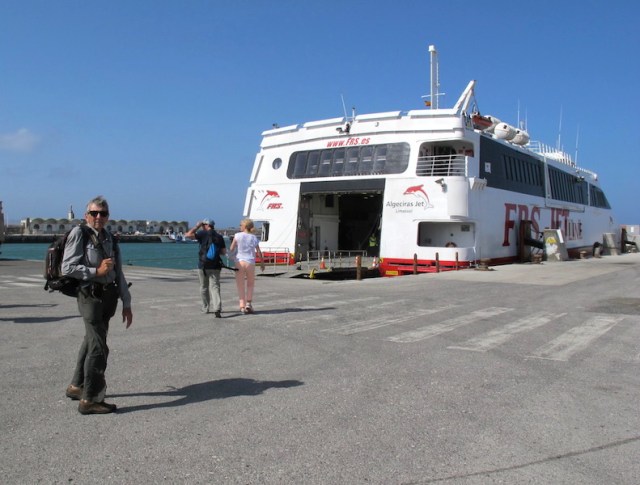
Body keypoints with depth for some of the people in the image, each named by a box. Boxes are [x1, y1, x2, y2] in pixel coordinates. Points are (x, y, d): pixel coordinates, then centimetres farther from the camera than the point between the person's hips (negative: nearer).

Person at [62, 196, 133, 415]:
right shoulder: (79, 234, -6)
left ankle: (76, 386, 35)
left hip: (109, 296, 8)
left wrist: (126, 303, 12)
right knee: (98, 347, -9)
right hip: (91, 295, -8)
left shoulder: (109, 238, 15)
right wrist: (96, 271, -15)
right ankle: (90, 399, 1)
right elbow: (67, 268, -12)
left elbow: (118, 273, 15)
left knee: (91, 341, 19)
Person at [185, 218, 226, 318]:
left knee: (204, 287, 15)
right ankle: (217, 308, -23)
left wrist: (197, 226, 2)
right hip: (215, 266, 2)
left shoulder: (203, 234, -5)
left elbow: (187, 235, -9)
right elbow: (224, 251, 7)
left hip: (203, 265, -2)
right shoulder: (219, 237, 5)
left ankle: (206, 308, 27)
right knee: (214, 287, -4)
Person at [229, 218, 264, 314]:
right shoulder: (254, 238, 3)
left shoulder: (238, 235, -4)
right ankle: (248, 303, 4)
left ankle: (242, 306, 1)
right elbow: (259, 253, 4)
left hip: (239, 262, -1)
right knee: (250, 284, 18)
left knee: (241, 286, 7)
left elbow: (231, 249, -7)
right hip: (250, 263, 1)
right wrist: (262, 263, 17)